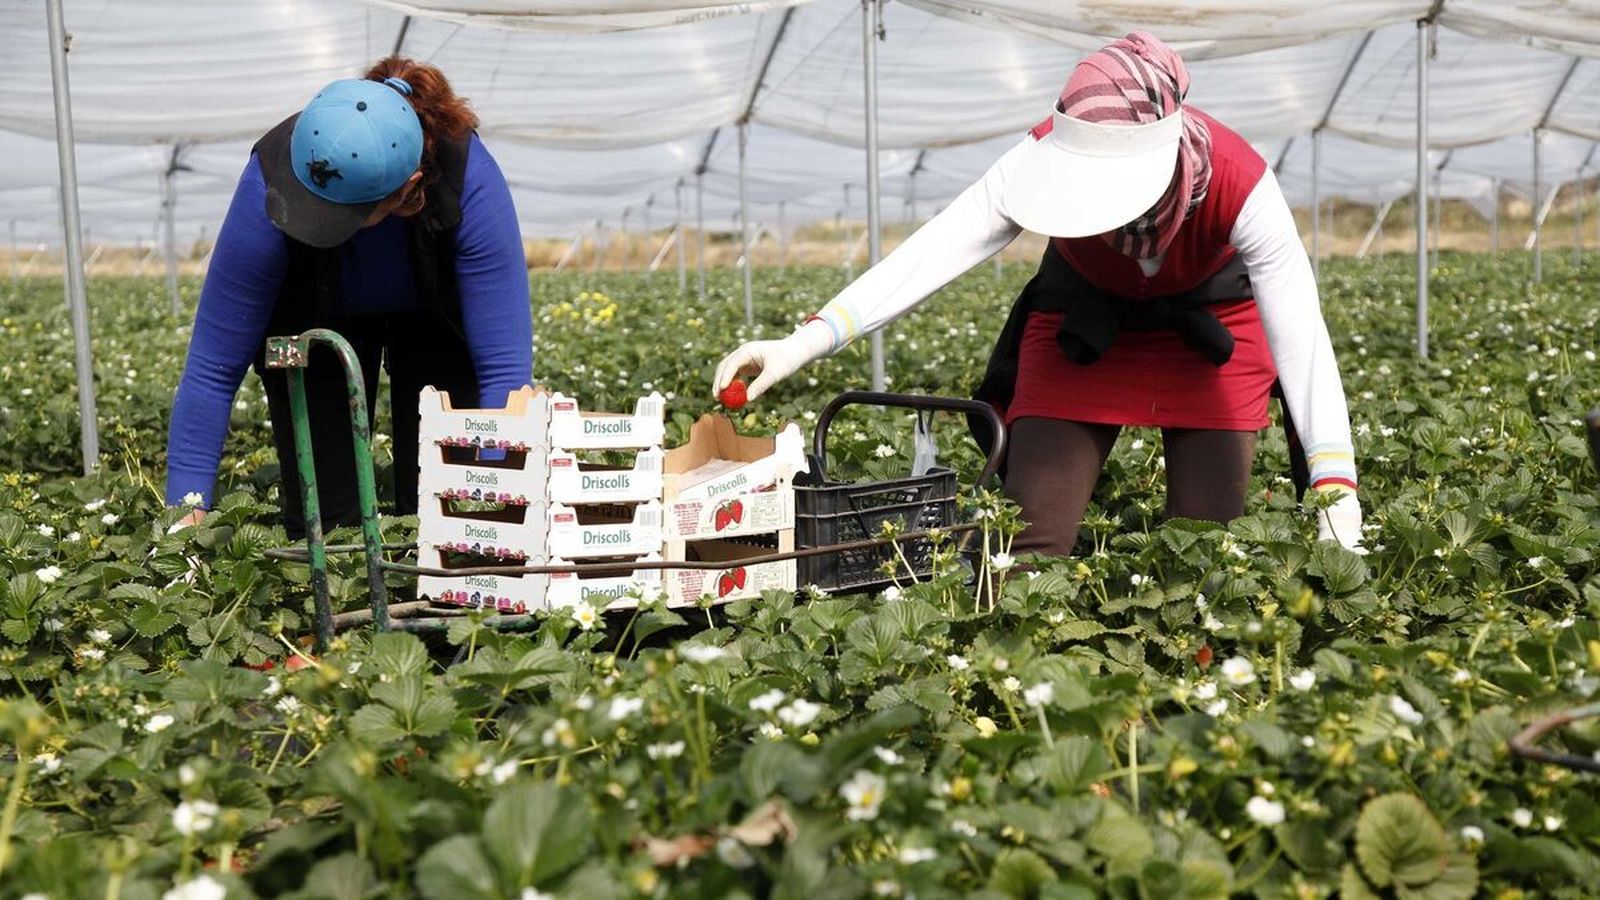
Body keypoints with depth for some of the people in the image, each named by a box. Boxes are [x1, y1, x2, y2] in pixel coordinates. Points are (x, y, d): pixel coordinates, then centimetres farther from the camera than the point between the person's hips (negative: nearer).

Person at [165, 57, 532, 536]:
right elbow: (212, 366, -29)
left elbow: (505, 364, -37)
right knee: (322, 520, -7)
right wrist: (187, 504, -31)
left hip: (436, 313, 0)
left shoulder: (470, 181, -38)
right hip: (313, 315, 0)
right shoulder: (268, 182, -36)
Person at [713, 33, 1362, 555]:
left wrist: (1334, 485, -47)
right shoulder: (1045, 155, -31)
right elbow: (932, 254, -39)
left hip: (1211, 328, -1)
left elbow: (1302, 337, -36)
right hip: (1080, 326, 1)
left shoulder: (1236, 185, -34)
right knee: (1031, 543, -8)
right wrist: (805, 342, -52)